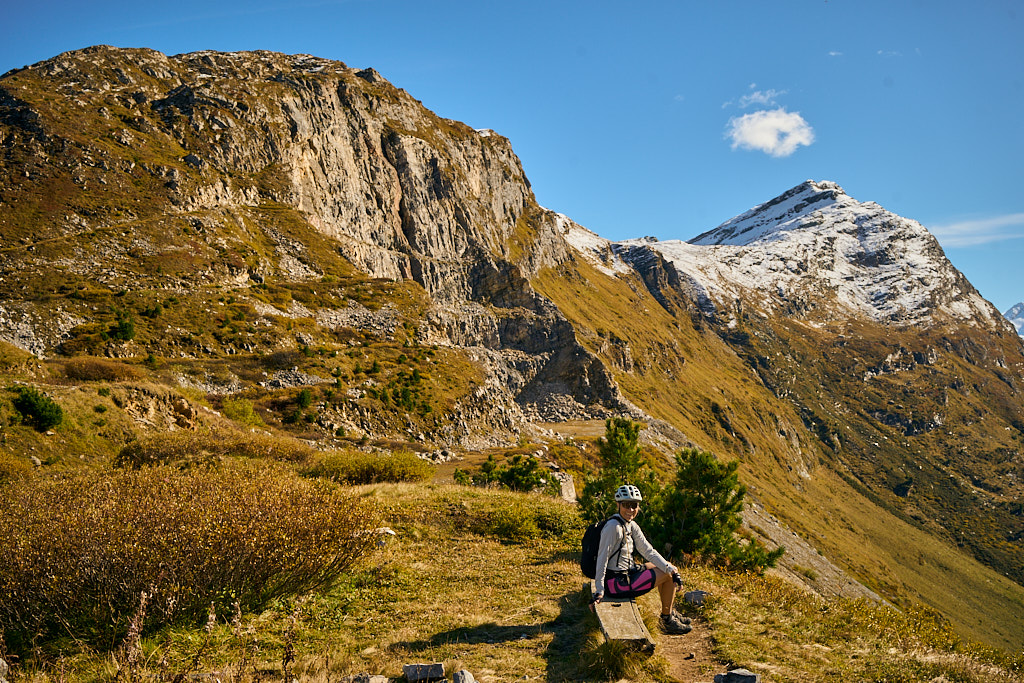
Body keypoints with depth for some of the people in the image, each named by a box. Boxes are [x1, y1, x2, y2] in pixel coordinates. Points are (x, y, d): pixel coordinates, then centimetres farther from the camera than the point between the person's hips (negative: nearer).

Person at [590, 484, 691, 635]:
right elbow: (602, 558, -23)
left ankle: (670, 612, 34)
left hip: (626, 572, 10)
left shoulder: (632, 526, 6)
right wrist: (599, 591, -24)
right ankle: (666, 619, 12)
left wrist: (671, 569, -8)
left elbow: (649, 551, 3)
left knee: (668, 572, 20)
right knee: (667, 576, -7)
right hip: (615, 583, -10)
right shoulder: (613, 527, -22)